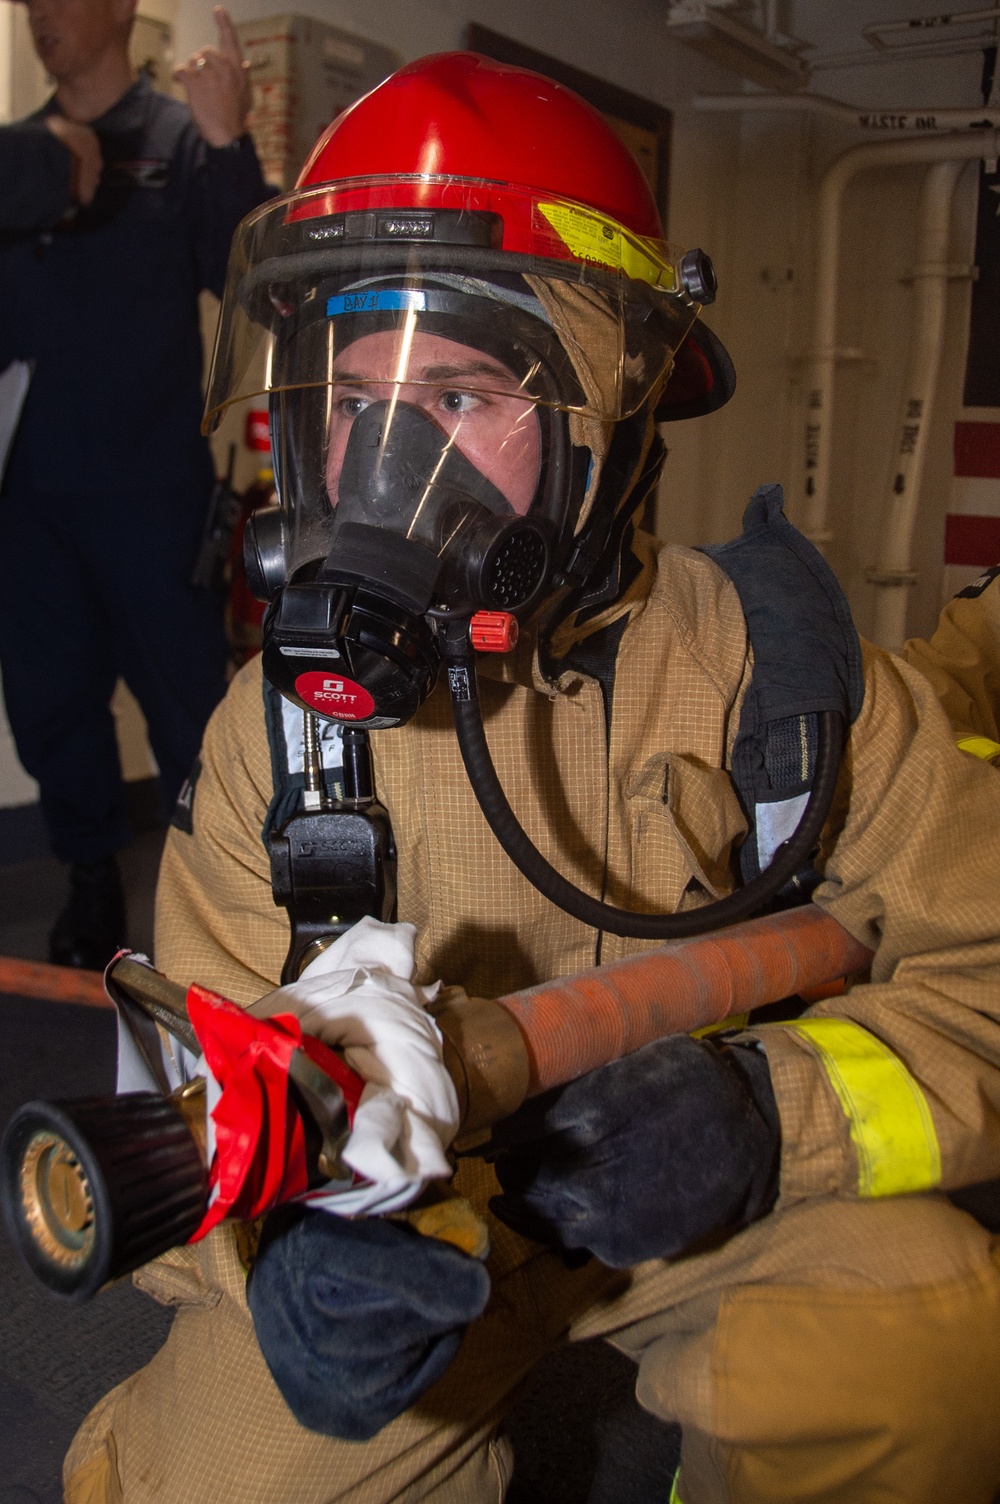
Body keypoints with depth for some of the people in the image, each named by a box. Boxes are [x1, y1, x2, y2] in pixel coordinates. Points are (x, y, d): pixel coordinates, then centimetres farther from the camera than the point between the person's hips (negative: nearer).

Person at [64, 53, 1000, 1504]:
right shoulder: (279, 716, -8)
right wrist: (282, 1244, -31)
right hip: (396, 1206, 2)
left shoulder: (778, 666, -14)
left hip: (738, 1204, -1)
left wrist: (766, 1107, -31)